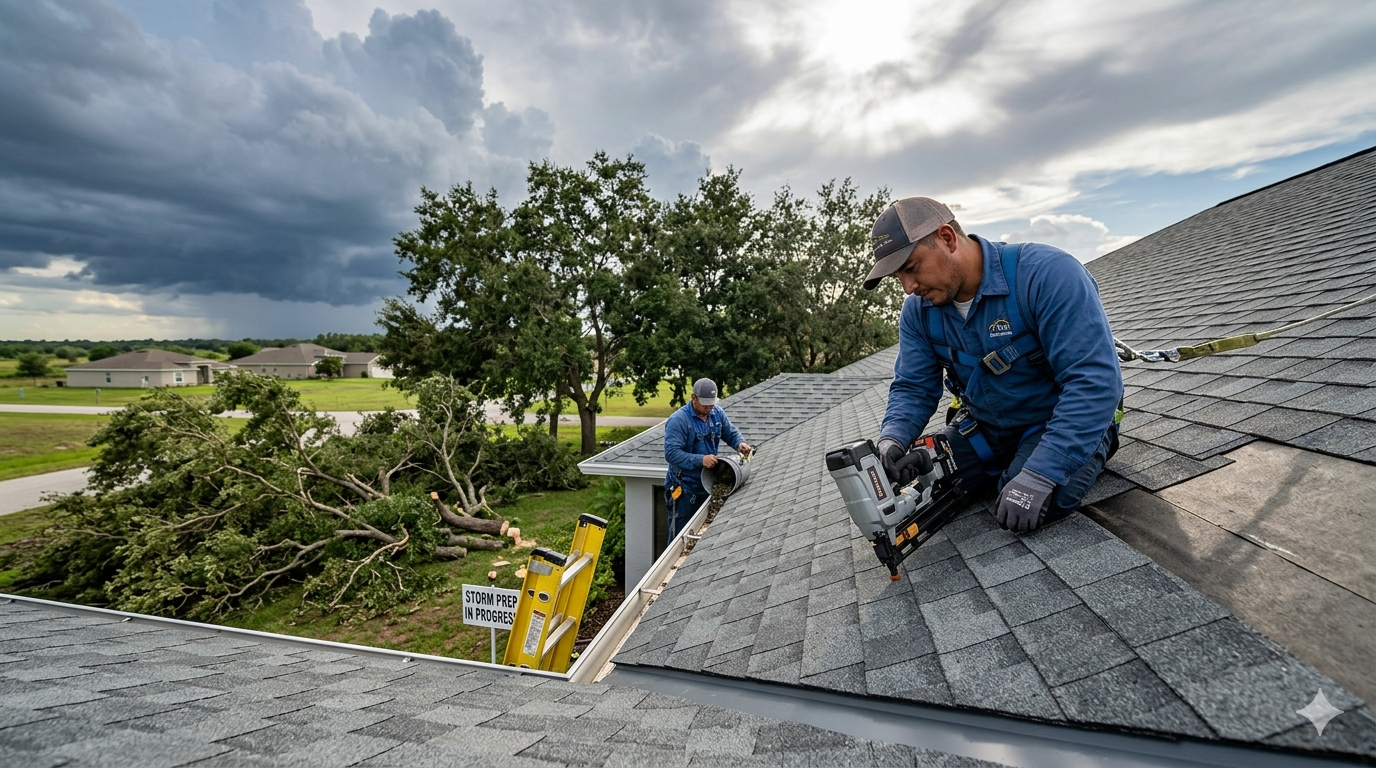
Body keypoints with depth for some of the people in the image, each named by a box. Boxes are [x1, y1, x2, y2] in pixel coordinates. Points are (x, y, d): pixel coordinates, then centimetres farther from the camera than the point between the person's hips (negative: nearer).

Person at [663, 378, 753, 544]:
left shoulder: (717, 413, 1)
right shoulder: (678, 420, -20)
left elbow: (731, 433, 12)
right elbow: (671, 453, -26)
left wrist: (740, 443, -11)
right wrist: (700, 460, -36)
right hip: (684, 489, -6)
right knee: (681, 534, 4)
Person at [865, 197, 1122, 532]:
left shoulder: (1047, 272, -30)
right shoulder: (918, 310, -10)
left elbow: (1095, 381, -34)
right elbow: (913, 388, -5)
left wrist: (1039, 475, -39)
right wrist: (893, 438, -28)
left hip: (1066, 419, -5)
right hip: (986, 426, 5)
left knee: (1034, 504, -28)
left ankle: (1096, 446, 4)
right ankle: (1008, 459, 18)